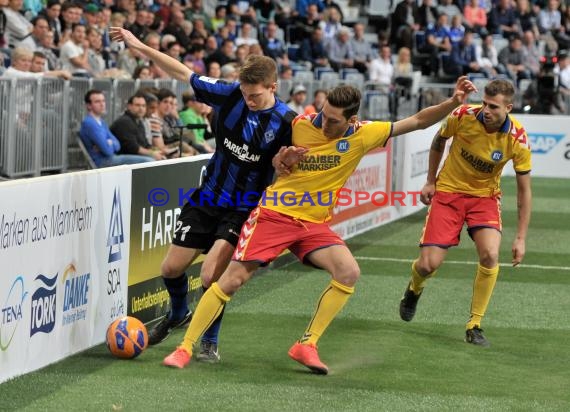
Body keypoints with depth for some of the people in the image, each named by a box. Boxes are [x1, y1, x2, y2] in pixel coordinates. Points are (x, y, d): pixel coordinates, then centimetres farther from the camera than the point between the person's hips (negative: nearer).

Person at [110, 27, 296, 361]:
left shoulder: (285, 121, -17)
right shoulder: (230, 95, -10)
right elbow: (185, 73, -1)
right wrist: (140, 47, -3)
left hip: (244, 209, -4)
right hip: (208, 198, 4)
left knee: (211, 275, -19)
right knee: (171, 269, 10)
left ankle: (210, 342, 7)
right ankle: (178, 314, 44)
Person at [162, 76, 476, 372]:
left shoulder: (362, 135, -7)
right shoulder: (299, 125, -9)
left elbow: (417, 121, -2)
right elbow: (274, 166, 7)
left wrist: (453, 102, -13)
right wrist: (281, 162, -17)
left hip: (315, 224, 2)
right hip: (274, 214, -2)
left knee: (349, 272, -20)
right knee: (231, 280, -10)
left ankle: (306, 345, -8)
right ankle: (185, 348, 0)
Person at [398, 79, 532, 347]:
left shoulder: (517, 140, -20)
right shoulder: (462, 116, -21)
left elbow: (524, 190, -10)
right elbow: (439, 141, 4)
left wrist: (521, 238, -12)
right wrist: (430, 181, 5)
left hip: (485, 196, 0)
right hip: (448, 191, 0)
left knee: (490, 255, -25)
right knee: (428, 265, -7)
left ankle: (474, 326, -9)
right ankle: (414, 289, 33)